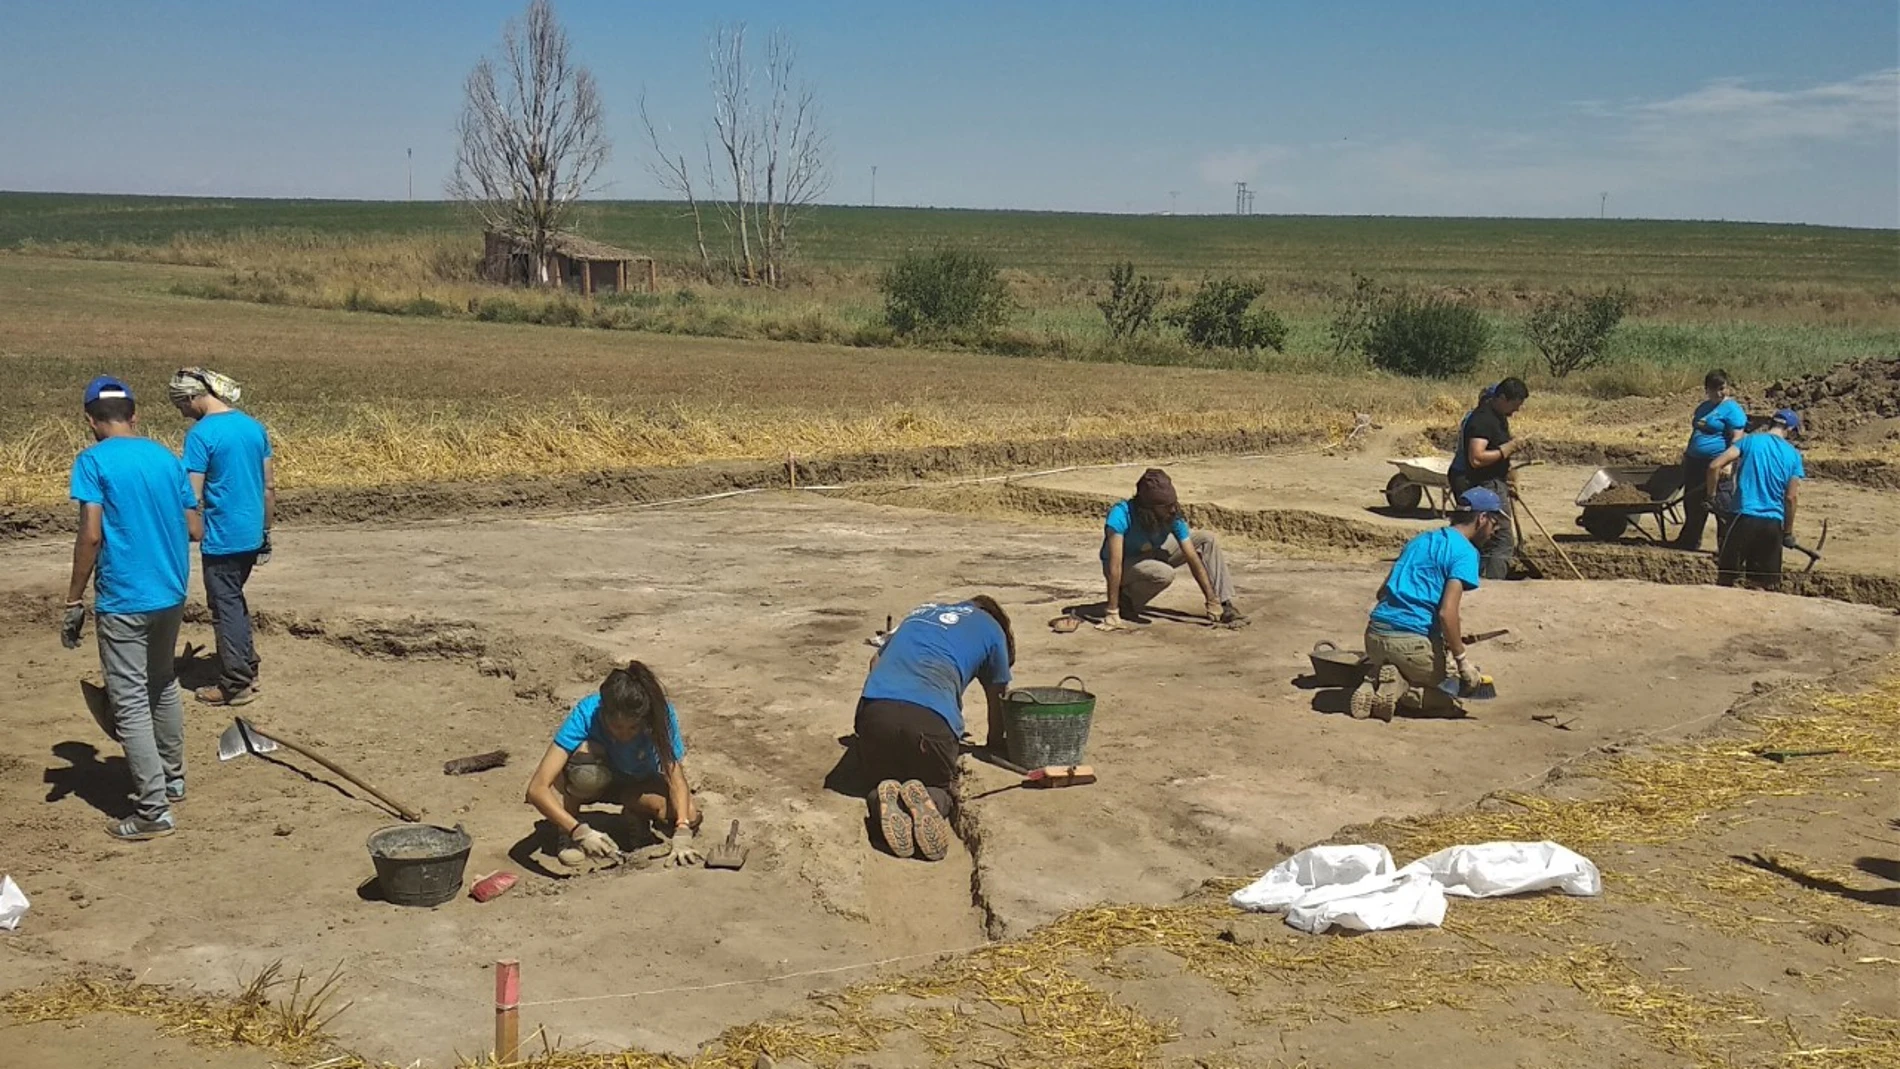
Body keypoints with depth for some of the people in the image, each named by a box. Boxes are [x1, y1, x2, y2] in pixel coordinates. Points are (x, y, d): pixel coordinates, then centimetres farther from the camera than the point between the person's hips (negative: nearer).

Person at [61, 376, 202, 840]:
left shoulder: (94, 460, -10)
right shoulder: (167, 458, 6)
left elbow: (90, 535, -17)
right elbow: (194, 530, 8)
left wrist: (74, 600, -9)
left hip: (123, 601, -6)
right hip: (170, 594, 7)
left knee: (130, 704, -3)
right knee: (163, 686, 24)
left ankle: (153, 811, -3)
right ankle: (172, 779, 36)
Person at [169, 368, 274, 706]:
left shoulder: (201, 434, -15)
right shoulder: (254, 427, 6)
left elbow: (192, 496, -17)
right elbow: (270, 485, 10)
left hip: (221, 538, -7)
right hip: (251, 535, 7)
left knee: (226, 608, 3)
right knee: (235, 600, 22)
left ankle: (235, 685, 9)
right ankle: (247, 667, 27)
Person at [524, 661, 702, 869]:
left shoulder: (662, 715, -31)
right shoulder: (586, 714, -35)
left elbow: (676, 777, -31)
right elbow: (536, 789, -40)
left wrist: (682, 836, -47)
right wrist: (580, 832, -53)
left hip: (638, 782, 1)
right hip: (593, 782, -1)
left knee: (690, 815, -29)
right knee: (585, 753, -38)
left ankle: (636, 813, 6)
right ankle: (566, 836, -14)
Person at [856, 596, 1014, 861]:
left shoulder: (922, 611, 35)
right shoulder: (992, 629, 24)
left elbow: (876, 661, 41)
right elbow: (996, 699, 33)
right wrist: (995, 745, 50)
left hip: (874, 708, 3)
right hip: (931, 718, -3)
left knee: (879, 778, 26)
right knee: (942, 790, 23)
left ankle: (885, 798, -11)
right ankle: (932, 801, -15)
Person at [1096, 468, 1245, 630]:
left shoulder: (1173, 516, -21)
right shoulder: (1121, 514, -35)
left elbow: (1193, 558, -16)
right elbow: (1115, 564, -37)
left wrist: (1212, 600, -19)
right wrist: (1112, 613, -40)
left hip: (1152, 555, 6)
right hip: (1125, 564, -5)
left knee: (1206, 540, -7)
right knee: (1165, 574, -36)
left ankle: (1223, 606, -2)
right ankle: (1126, 599, -9)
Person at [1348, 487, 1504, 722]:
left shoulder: (1419, 540, 20)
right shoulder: (1465, 552, -5)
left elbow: (1382, 591, 24)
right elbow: (1447, 612, -17)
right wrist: (1462, 660, -9)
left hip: (1375, 635, 7)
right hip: (1413, 641, -7)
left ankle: (1374, 681, 1)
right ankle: (1400, 691, -14)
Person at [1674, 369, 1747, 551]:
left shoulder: (1732, 409, -7)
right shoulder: (1703, 407, 18)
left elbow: (1737, 439, -14)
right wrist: (1687, 451, 23)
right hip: (1695, 462, 8)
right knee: (1693, 504, 16)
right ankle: (1689, 542, 29)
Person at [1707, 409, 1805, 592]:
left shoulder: (1750, 440, 1)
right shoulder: (1793, 455, 5)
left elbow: (1715, 466, -10)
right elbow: (1790, 498, 2)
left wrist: (1710, 495, 4)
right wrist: (1788, 532, 10)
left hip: (1745, 518, -2)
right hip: (1774, 523, 2)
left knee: (1726, 575, 8)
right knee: (1768, 584, 10)